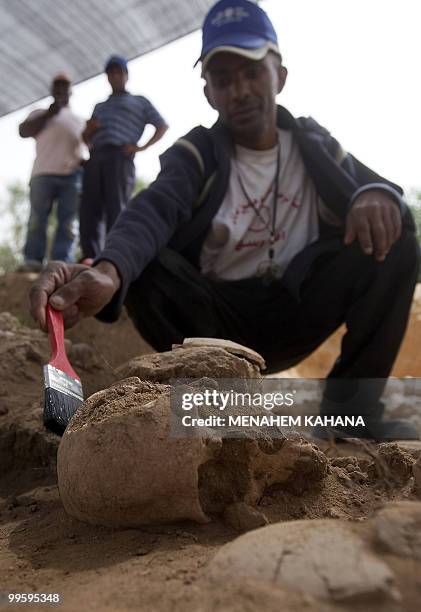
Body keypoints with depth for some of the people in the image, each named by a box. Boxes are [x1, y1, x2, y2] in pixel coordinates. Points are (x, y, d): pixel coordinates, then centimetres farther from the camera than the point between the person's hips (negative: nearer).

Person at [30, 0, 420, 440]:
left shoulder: (314, 143, 4)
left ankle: (351, 406, -10)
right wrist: (109, 270, -51)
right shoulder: (195, 155, -7)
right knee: (144, 265, -27)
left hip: (298, 311, 3)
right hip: (219, 318, -2)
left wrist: (379, 193, -31)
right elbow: (154, 209, -28)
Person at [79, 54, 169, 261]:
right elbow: (86, 138, 31)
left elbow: (162, 126, 13)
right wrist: (90, 129, 6)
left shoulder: (139, 102, 22)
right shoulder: (100, 107, 34)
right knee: (89, 210, -8)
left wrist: (141, 147, -1)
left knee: (116, 210, -14)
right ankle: (90, 258, -10)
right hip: (95, 158, 5)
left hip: (120, 158, -5)